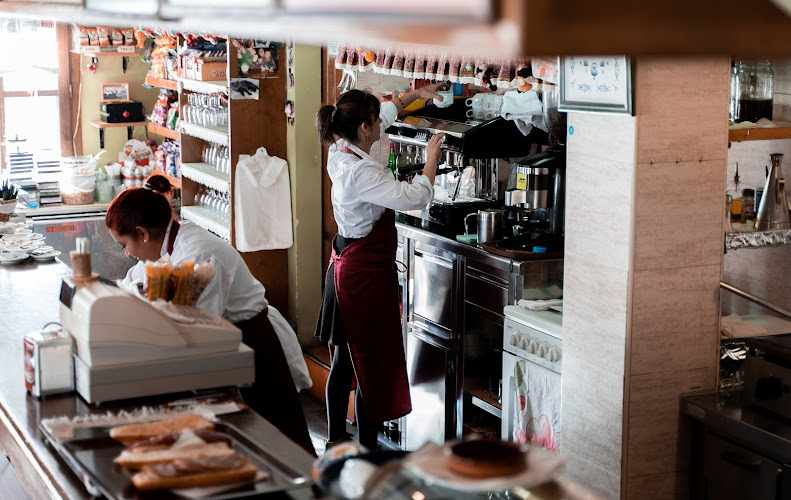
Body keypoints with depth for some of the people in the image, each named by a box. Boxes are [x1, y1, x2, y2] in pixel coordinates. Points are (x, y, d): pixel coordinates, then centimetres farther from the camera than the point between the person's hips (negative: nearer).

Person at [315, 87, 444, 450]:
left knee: (344, 359, 18)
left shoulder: (340, 153, 3)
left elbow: (386, 113, 20)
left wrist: (414, 94, 22)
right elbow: (414, 197, -29)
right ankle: (368, 448, 7)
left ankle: (336, 438, 28)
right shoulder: (362, 171, -25)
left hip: (346, 266, 10)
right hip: (366, 273, -10)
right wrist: (432, 158, -16)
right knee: (373, 364, 0)